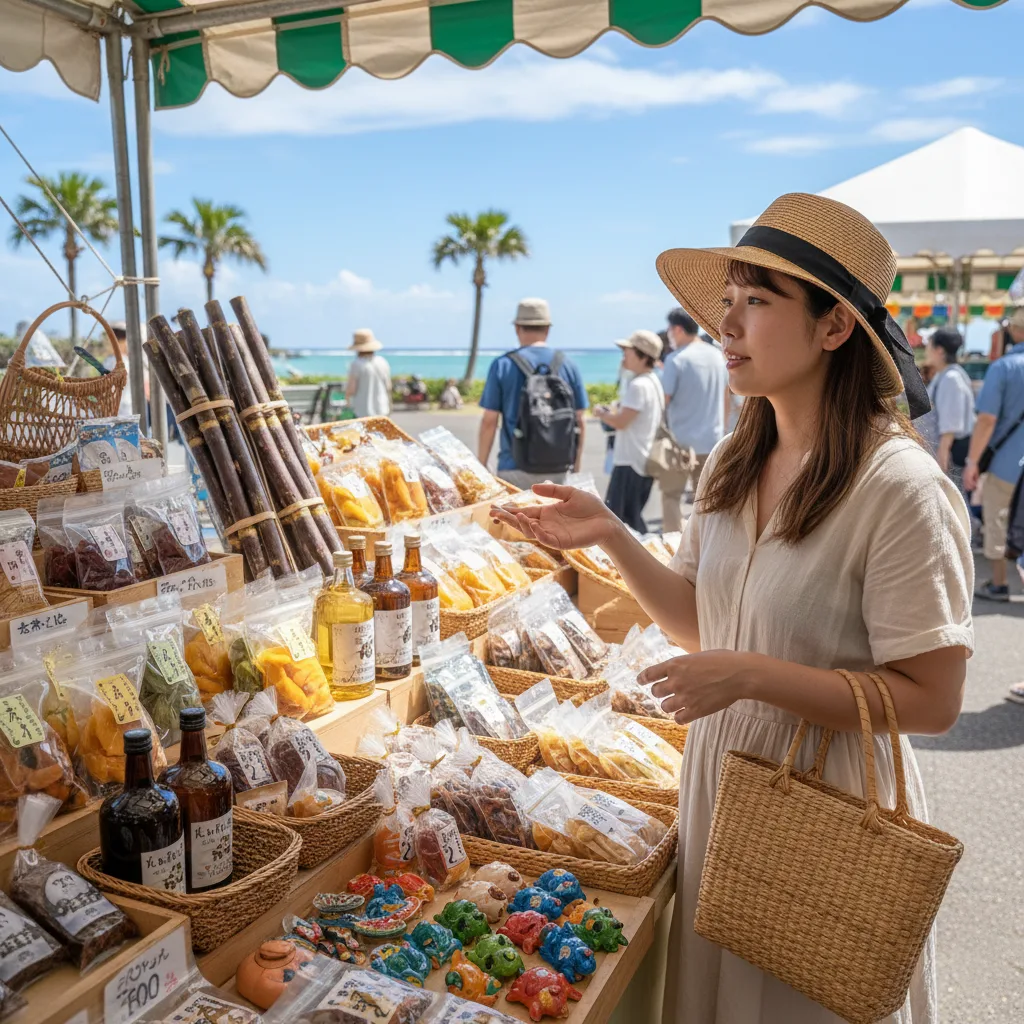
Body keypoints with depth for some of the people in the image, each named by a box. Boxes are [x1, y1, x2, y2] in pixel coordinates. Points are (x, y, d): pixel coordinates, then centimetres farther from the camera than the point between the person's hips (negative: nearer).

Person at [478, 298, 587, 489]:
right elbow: (579, 422, 5)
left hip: (515, 469, -2)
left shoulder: (503, 365, -3)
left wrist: (482, 466, 6)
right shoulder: (568, 366, 3)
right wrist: (576, 467, 15)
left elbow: (489, 422, -3)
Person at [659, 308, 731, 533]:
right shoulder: (717, 355, 8)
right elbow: (727, 398, 15)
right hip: (712, 440, 6)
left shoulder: (676, 359, -11)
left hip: (682, 440, -6)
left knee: (671, 495, 4)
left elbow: (663, 399, -13)